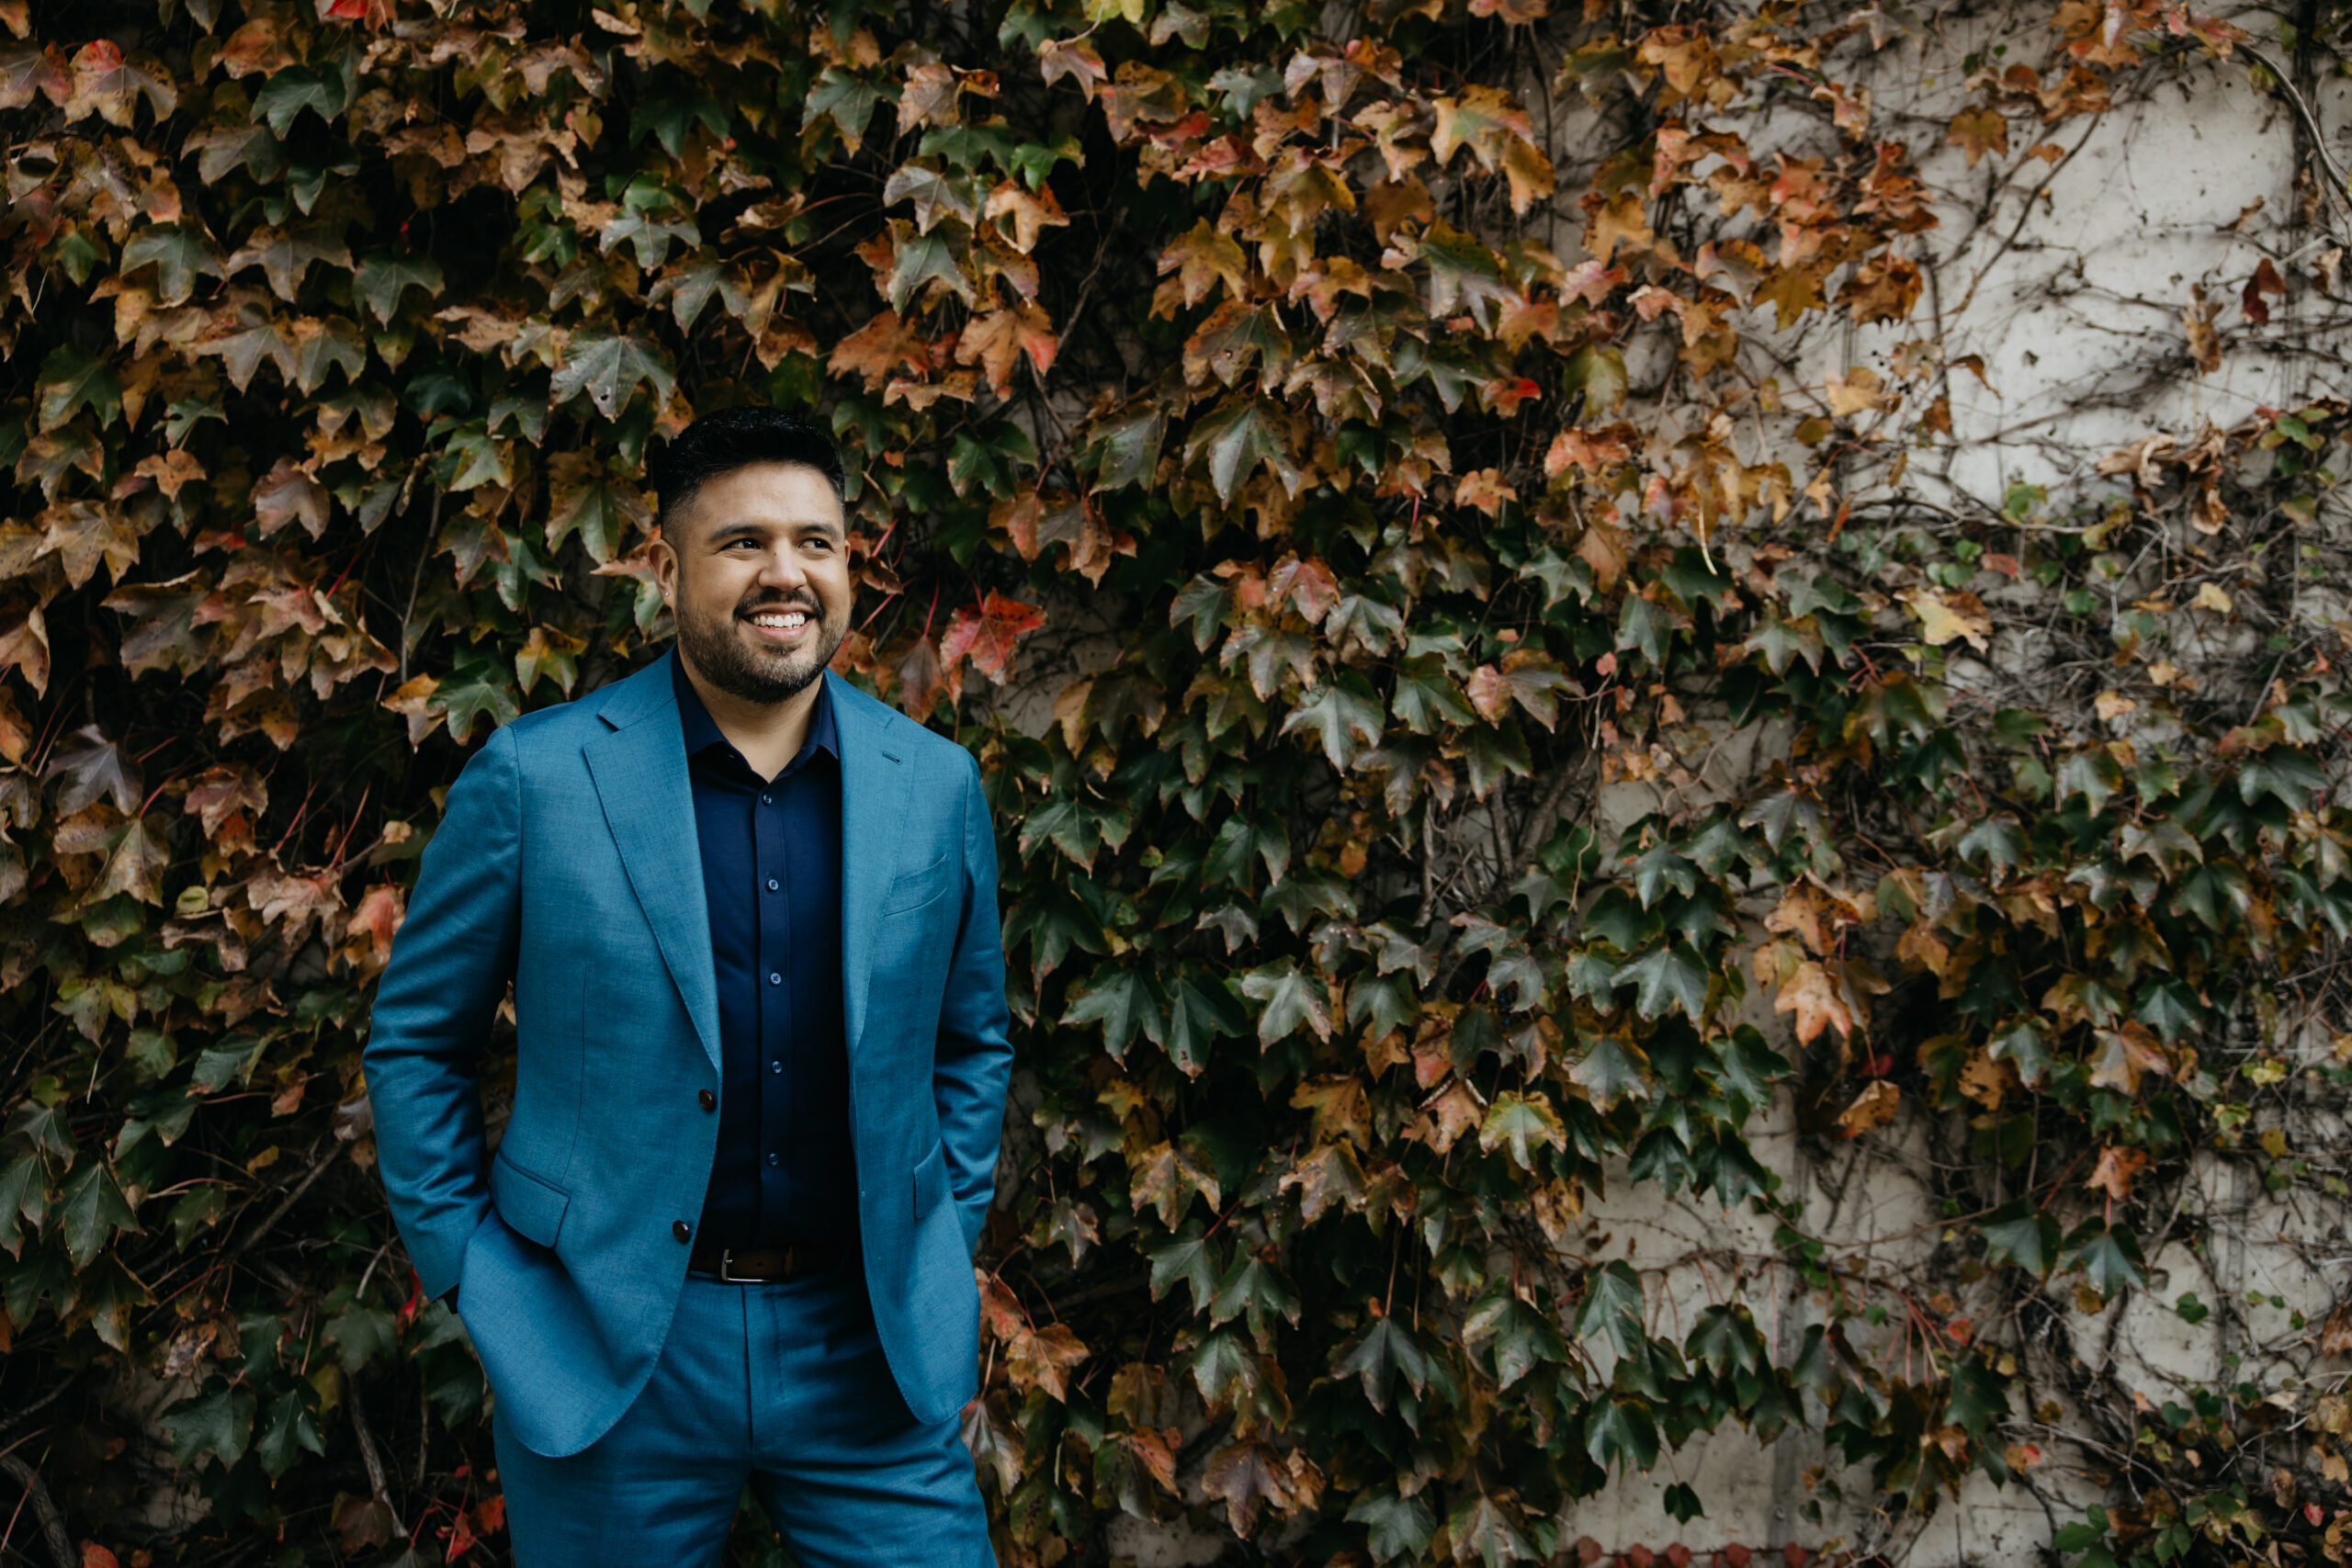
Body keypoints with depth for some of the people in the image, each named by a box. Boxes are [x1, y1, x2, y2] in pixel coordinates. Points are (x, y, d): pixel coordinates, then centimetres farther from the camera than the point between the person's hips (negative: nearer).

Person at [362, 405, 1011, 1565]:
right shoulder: (532, 779, -6)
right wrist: (472, 1274, -1)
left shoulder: (938, 786, 3)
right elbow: (414, 1040, 3)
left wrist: (941, 1254, 8)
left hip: (869, 1346, 2)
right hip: (602, 1356, -2)